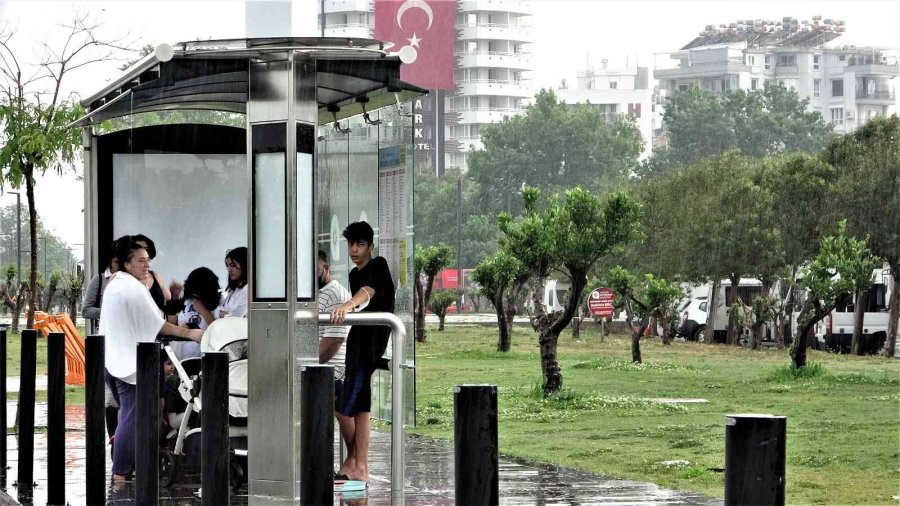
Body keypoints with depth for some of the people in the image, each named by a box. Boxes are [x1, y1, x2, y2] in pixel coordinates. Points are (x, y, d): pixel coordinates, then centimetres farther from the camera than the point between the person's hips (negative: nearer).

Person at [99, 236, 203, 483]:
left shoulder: (113, 284, 16)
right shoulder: (134, 288, -14)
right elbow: (157, 324, -14)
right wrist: (188, 333, -11)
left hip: (111, 359, 10)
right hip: (130, 362, -10)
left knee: (126, 415, 16)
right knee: (131, 418, -8)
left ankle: (120, 469, 17)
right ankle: (120, 474, -12)